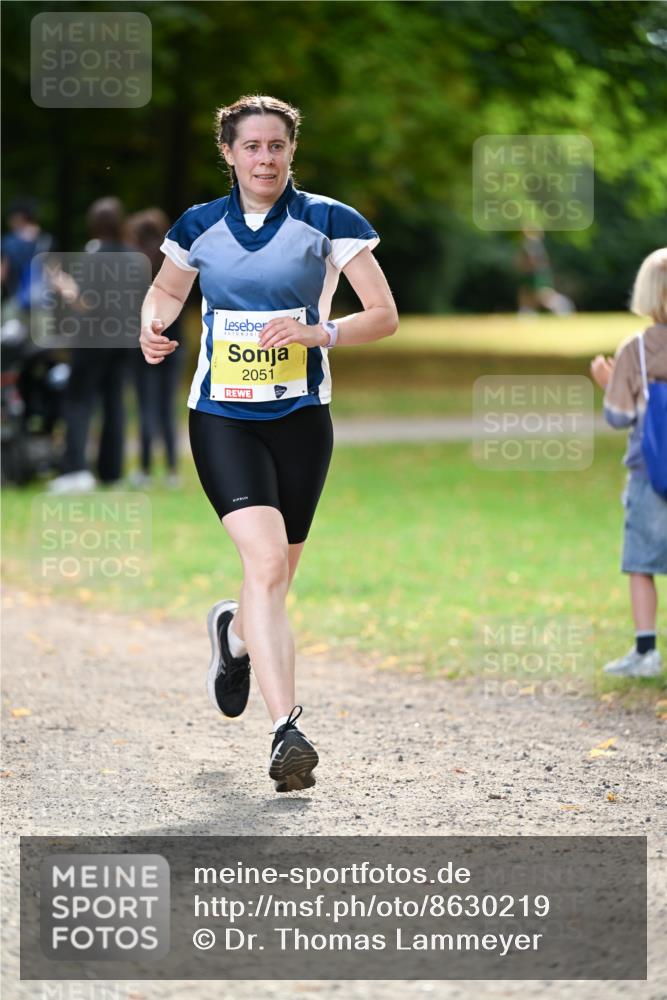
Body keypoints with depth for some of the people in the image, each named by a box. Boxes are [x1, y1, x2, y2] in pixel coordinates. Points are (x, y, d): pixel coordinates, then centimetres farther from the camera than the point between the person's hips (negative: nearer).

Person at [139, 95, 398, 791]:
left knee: (276, 578, 9)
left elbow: (384, 315, -1)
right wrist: (154, 325, 0)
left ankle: (234, 632, 48)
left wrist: (320, 334, -19)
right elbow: (166, 290, 23)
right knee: (265, 562, -21)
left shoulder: (329, 223, -1)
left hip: (300, 418, 1)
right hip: (222, 417, -1)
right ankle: (285, 729, -25)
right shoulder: (199, 227, 4)